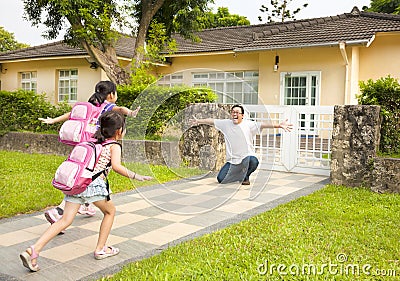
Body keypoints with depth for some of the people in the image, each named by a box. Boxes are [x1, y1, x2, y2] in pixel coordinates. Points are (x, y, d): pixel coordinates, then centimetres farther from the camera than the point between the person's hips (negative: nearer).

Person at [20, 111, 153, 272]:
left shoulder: (94, 141, 25)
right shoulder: (115, 146, 5)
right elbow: (116, 166, -13)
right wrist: (136, 176, -10)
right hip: (93, 183, -6)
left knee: (66, 220, 2)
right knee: (110, 211, 19)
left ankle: (34, 250, -12)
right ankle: (100, 249, 21)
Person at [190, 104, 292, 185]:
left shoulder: (248, 124, -7)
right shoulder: (226, 123, 4)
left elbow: (263, 124, -18)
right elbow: (212, 121, 14)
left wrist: (279, 125, -29)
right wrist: (198, 121, 21)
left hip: (247, 157, -3)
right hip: (232, 160, 3)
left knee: (253, 161, -38)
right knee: (221, 179, -9)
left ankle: (245, 177, -1)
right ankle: (237, 173, 26)